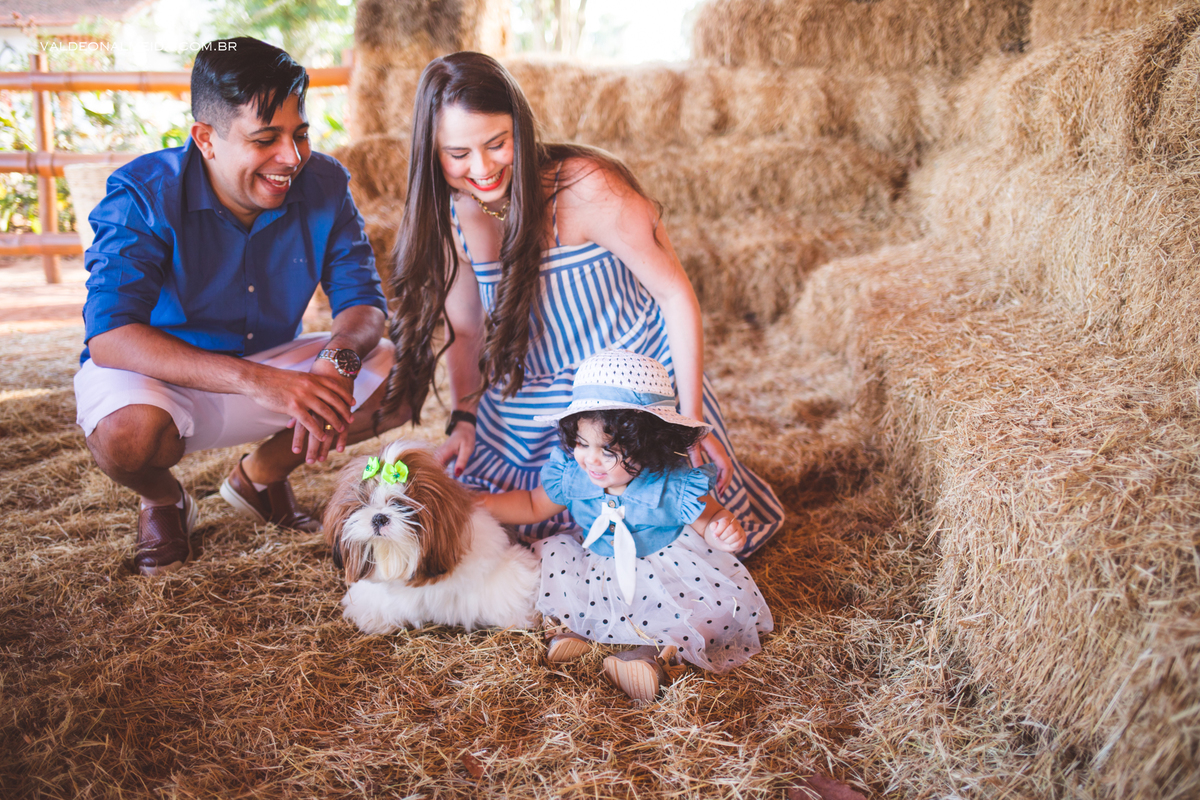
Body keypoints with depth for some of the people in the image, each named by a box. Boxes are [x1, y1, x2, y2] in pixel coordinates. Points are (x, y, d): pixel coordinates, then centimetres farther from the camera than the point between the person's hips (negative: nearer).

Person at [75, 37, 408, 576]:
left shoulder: (324, 184, -12)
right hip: (160, 375, -4)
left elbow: (362, 300, -10)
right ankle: (163, 500, 4)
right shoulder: (143, 195, -23)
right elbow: (109, 335, -33)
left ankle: (261, 474, 9)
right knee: (128, 433, -38)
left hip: (271, 364, 4)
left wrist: (339, 357, -37)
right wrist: (257, 381, -47)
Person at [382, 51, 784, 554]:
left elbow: (675, 294, -17)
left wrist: (692, 421, -18)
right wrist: (463, 421, -5)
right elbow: (464, 332, 8)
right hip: (524, 410, 5)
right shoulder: (449, 218, -6)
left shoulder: (584, 188, -24)